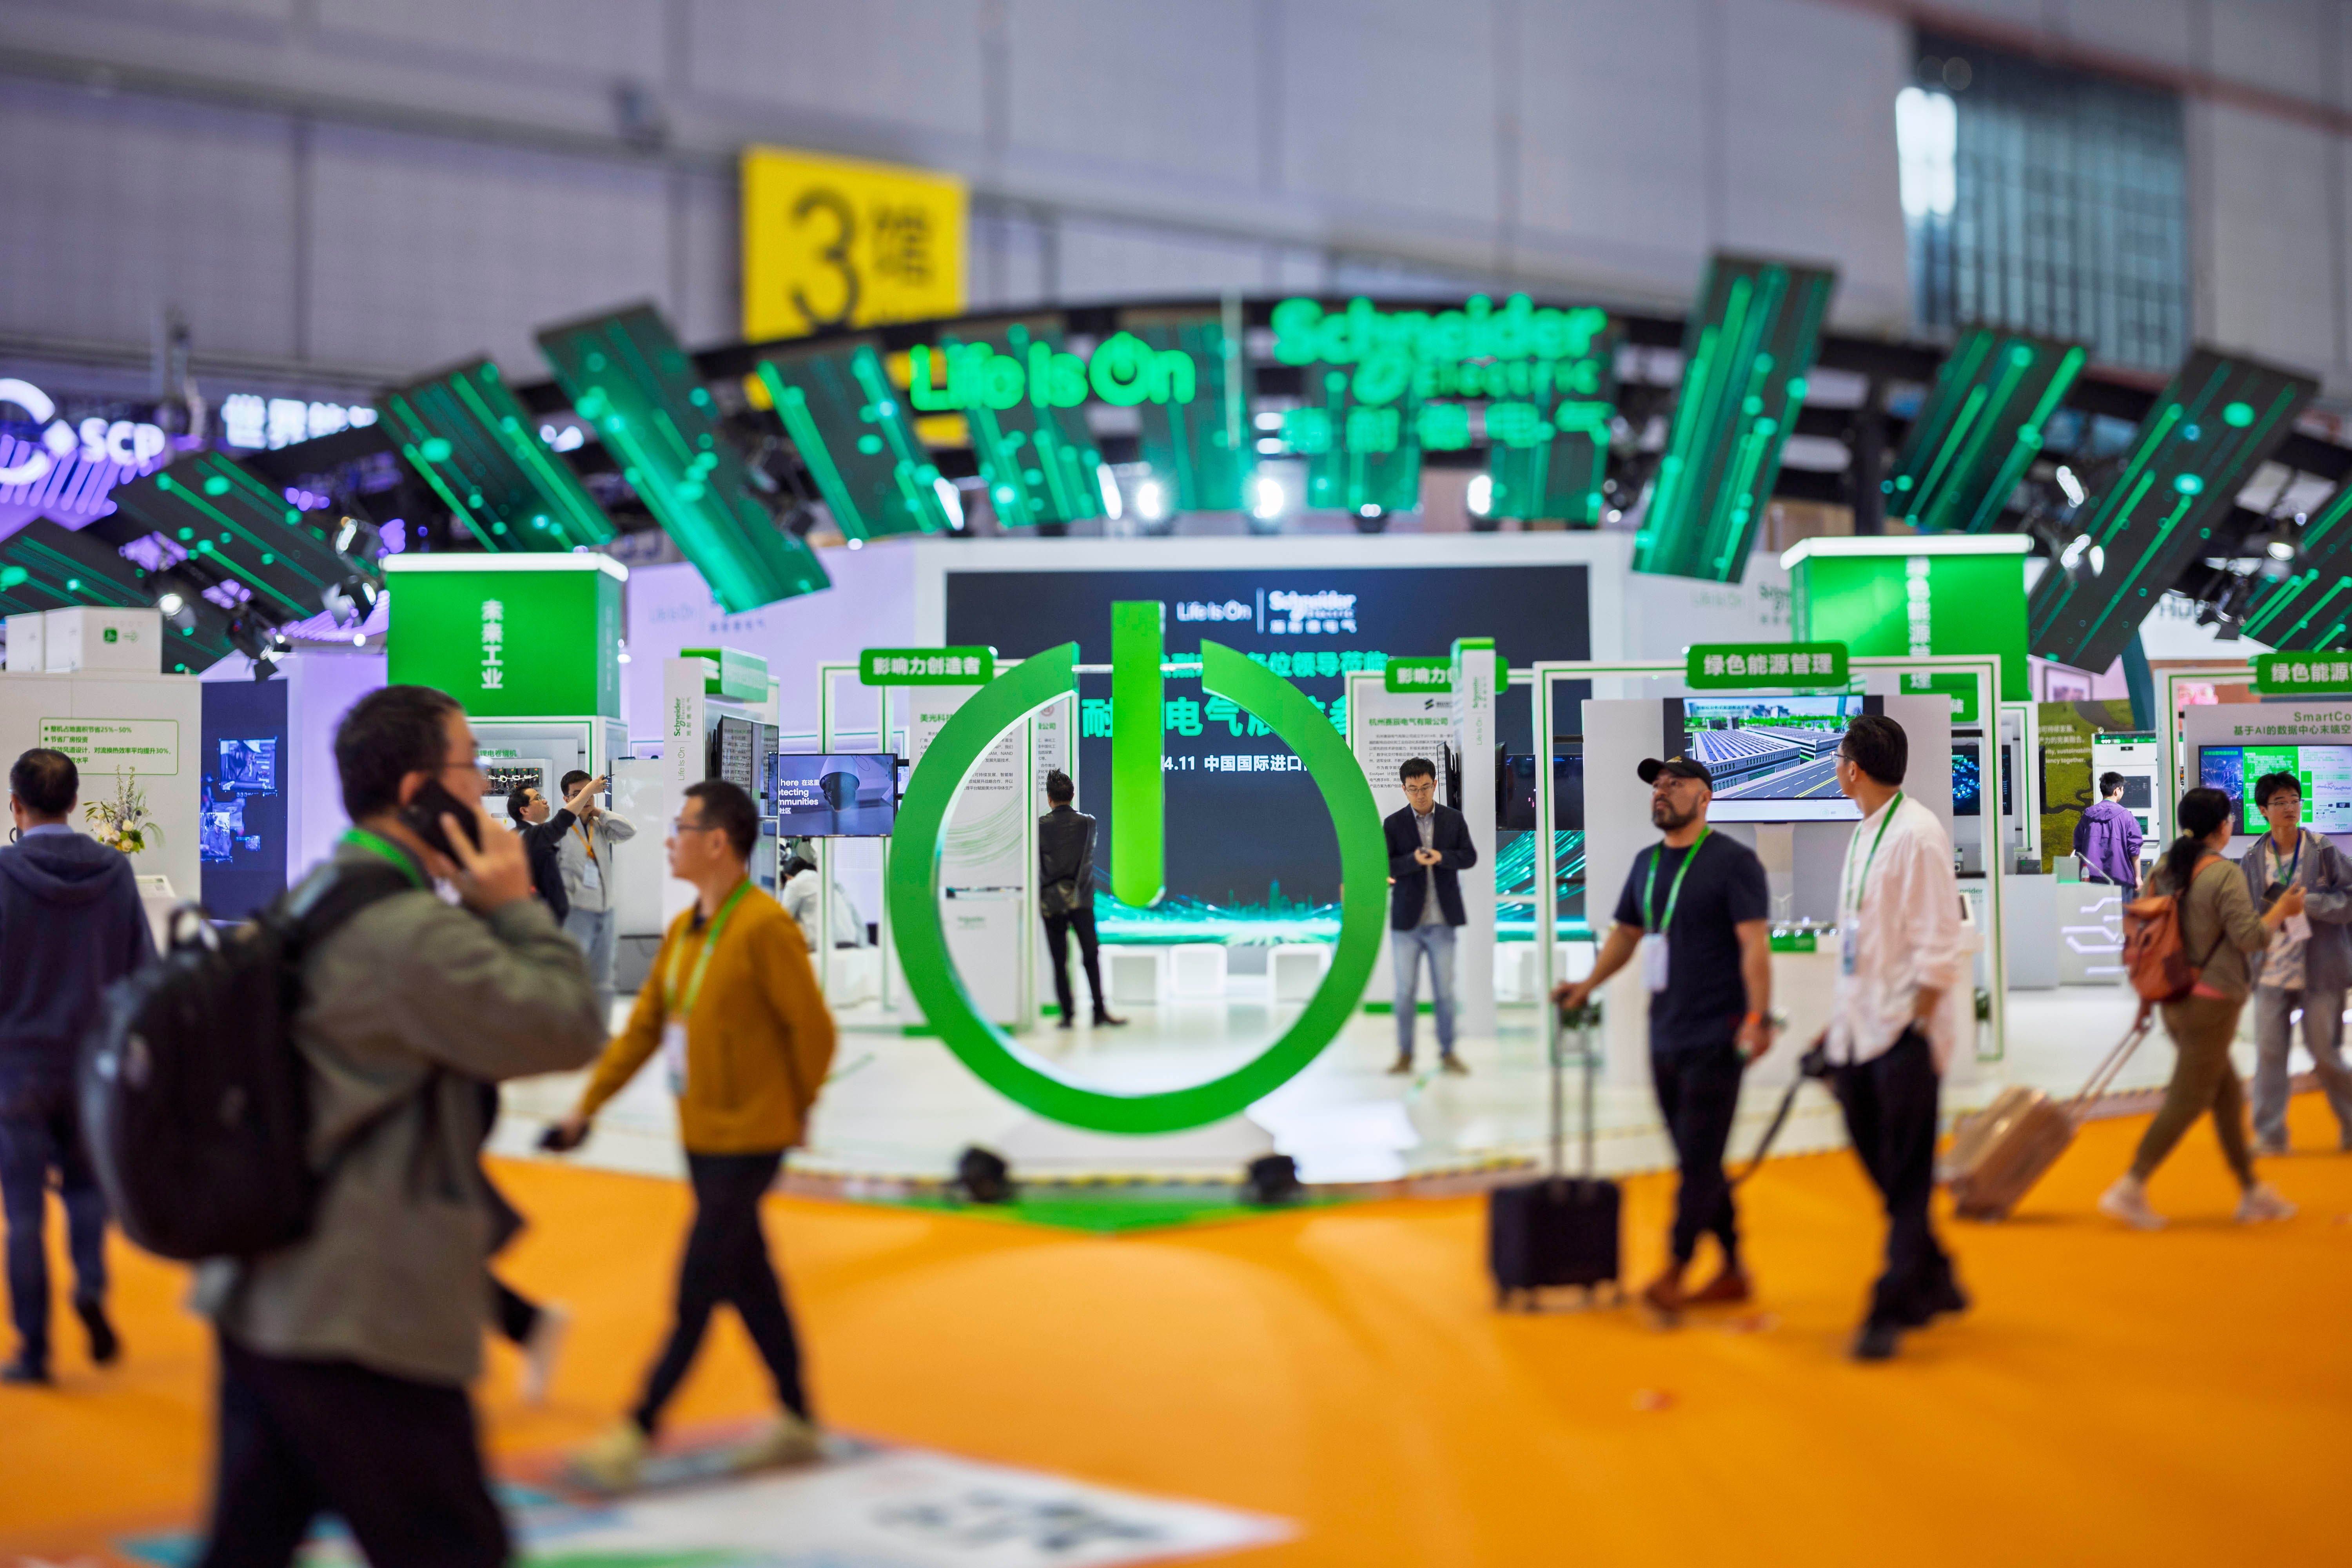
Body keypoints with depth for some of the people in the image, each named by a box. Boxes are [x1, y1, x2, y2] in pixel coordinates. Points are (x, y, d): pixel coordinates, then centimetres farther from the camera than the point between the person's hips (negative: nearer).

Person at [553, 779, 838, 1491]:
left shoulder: (764, 927, -19)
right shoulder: (684, 930, 8)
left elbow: (813, 1029, -15)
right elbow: (645, 1025, 12)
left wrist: (798, 1111, -2)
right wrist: (587, 1107, 8)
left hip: (748, 1141, -9)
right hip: (701, 1134, 9)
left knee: (697, 1290, -3)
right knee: (750, 1283, 14)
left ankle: (637, 1433, 3)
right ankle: (797, 1424, 25)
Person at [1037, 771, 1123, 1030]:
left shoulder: (1040, 825, -2)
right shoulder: (1088, 822, 1)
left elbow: (1035, 863, 2)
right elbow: (1088, 860, 3)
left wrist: (1037, 896, 11)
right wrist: (1079, 892, 9)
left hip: (1051, 901, 0)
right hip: (1081, 899, 0)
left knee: (1059, 961, 3)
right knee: (1091, 955, 2)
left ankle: (1067, 1014, 2)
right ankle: (1099, 1011, -4)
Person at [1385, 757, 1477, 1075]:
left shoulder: (1454, 820, 6)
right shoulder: (1394, 824, 1)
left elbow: (1470, 856, 2)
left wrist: (1441, 857, -16)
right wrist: (1414, 861, -22)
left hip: (1442, 920, 1)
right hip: (1406, 919, -1)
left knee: (1445, 989, 4)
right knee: (1405, 990, 4)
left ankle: (1447, 1053, 12)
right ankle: (1405, 1055, 12)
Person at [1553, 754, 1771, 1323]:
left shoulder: (1733, 861, -6)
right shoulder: (1647, 863, 14)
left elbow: (1755, 943, -13)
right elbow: (1626, 933, 23)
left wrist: (1757, 1016, -22)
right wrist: (1588, 985, 9)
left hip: (1716, 1039, -7)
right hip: (1665, 1037, 7)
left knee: (1700, 1159, -8)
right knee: (1698, 1162, 12)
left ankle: (1672, 1277, -9)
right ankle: (1733, 1272, 21)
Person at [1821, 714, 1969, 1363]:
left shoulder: (1918, 834, -13)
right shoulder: (1864, 834, 14)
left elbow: (1938, 946, -16)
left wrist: (1916, 1028, -19)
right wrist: (1838, 1023, 18)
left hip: (1906, 1032, -9)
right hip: (1862, 1031, 9)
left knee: (1906, 1176, -4)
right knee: (1881, 1164, 13)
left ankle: (1892, 1311, -2)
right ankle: (1934, 1283, 27)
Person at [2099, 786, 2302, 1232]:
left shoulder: (2164, 868, 5)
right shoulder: (2225, 875, -16)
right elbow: (2249, 937, -17)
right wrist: (2283, 910, -2)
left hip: (2175, 1000, 8)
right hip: (2212, 999, -8)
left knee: (2228, 1095, 16)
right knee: (2187, 1100, -3)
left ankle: (2252, 1192, 22)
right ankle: (2130, 1189, -7)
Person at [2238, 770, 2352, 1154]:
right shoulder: (2253, 860, 2)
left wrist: (2303, 901, -18)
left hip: (2321, 970, -2)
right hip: (2272, 971, 2)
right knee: (2269, 1050, -1)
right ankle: (2270, 1134, 7)